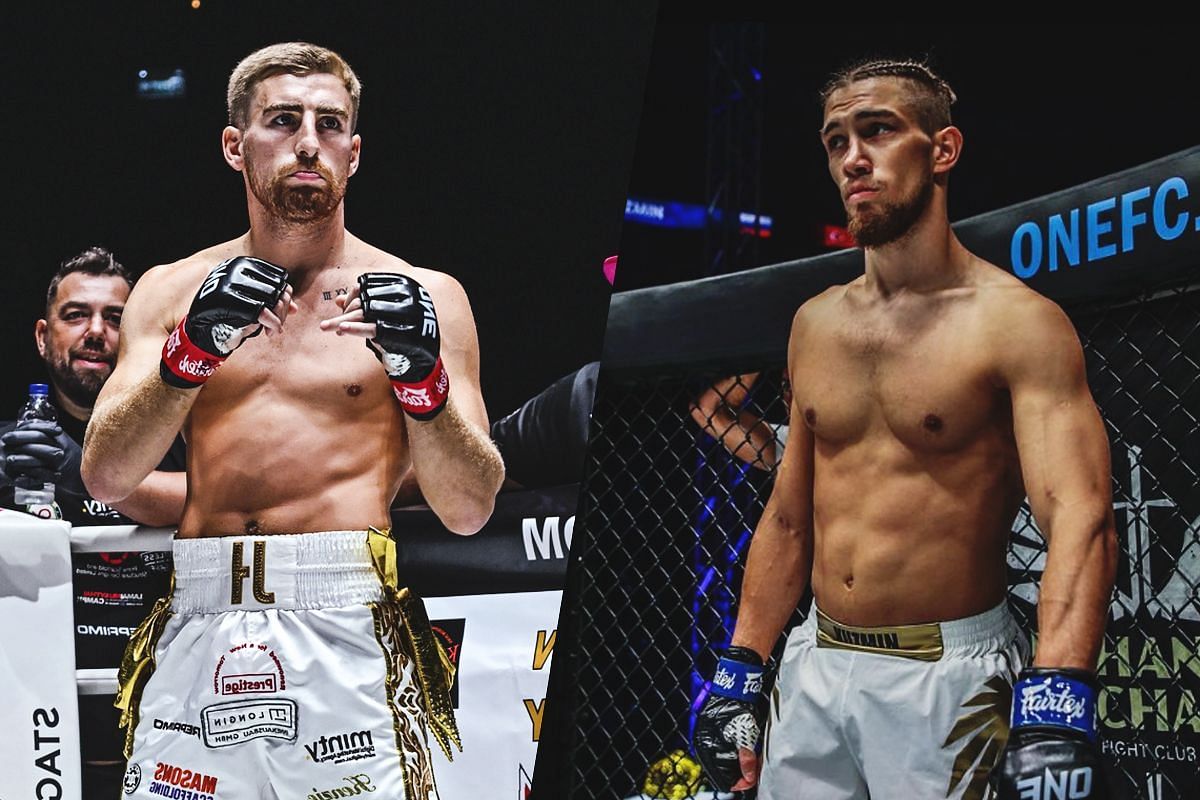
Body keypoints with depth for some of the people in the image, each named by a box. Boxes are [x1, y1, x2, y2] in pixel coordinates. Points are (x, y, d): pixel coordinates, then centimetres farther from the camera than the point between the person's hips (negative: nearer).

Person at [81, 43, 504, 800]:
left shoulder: (425, 297, 4)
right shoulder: (172, 290, 11)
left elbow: (469, 512, -1)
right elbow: (105, 478, 1)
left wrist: (421, 375, -17)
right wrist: (190, 352, -13)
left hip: (348, 640, -2)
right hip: (196, 632, 2)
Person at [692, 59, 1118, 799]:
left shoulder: (1018, 322, -12)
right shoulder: (816, 325, 8)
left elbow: (1080, 518, -24)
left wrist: (1058, 704, -37)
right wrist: (740, 674, 11)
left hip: (948, 680, -5)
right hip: (815, 672, 6)